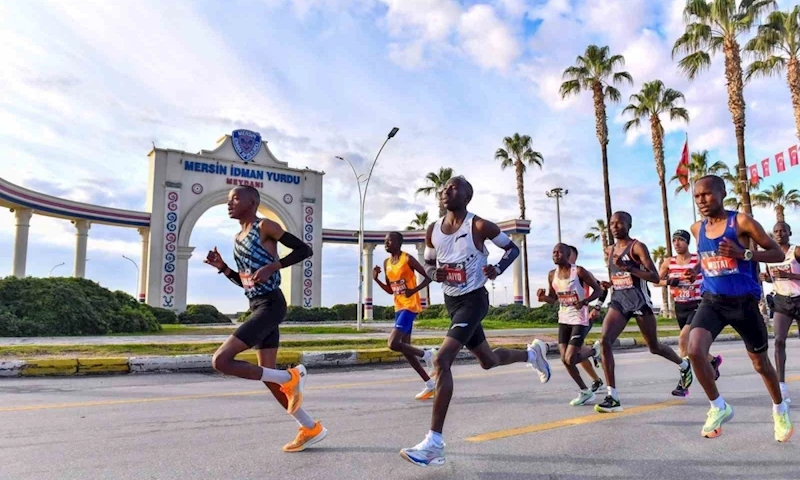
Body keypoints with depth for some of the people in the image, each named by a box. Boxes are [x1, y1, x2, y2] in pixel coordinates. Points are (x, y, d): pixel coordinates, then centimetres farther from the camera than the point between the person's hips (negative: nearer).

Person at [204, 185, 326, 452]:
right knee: (267, 376, 10)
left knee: (220, 361, -16)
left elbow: (305, 250, -10)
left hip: (271, 305, -9)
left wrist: (273, 266, -19)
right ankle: (311, 429, 22)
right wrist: (222, 267, 10)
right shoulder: (237, 239, 18)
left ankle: (289, 377, -4)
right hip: (257, 308, 9)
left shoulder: (265, 226, -6)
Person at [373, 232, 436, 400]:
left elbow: (428, 277, -10)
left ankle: (426, 354, 2)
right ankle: (430, 385, 16)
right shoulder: (386, 263, 12)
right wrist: (377, 279, 2)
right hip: (398, 307, 9)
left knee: (393, 344, -20)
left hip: (410, 306, -9)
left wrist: (414, 290, -24)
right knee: (405, 348, 8)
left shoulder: (408, 259, -10)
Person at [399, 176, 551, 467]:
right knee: (488, 361, 22)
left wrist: (498, 269, -20)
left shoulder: (479, 226, -14)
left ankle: (434, 443, -17)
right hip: (451, 301, 7)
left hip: (474, 300, -7)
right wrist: (435, 274, -9)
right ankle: (533, 352, 53)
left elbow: (513, 248, -1)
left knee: (442, 360, -22)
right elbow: (428, 264, 15)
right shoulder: (433, 231, 1)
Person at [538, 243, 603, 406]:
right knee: (565, 360, 2)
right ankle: (585, 392, 21)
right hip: (563, 319, 6)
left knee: (570, 359, -12)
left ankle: (592, 351, 22)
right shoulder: (552, 275, 3)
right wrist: (543, 297, -10)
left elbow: (598, 290, -8)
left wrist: (585, 301, -25)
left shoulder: (578, 271, -13)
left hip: (580, 320, -6)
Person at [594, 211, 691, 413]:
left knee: (654, 347, 12)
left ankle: (684, 366, 46)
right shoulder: (610, 250, 12)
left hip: (639, 301, -5)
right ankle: (612, 397, -16)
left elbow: (655, 277, -17)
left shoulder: (637, 247, -8)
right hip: (618, 301, 5)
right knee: (605, 341, -18)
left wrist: (628, 268, -28)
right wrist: (609, 284, 9)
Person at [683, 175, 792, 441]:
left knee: (760, 363, 14)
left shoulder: (742, 222, -10)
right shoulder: (697, 229, 5)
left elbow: (778, 254, -8)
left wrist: (743, 254, -24)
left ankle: (780, 410, 43)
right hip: (712, 301, 3)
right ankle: (719, 407, 2)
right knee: (694, 351, -21)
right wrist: (698, 269, 3)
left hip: (744, 302, -3)